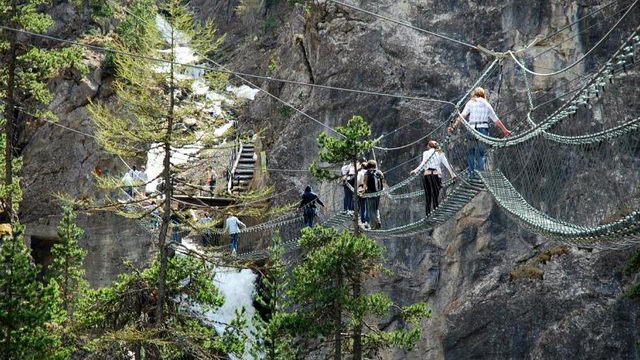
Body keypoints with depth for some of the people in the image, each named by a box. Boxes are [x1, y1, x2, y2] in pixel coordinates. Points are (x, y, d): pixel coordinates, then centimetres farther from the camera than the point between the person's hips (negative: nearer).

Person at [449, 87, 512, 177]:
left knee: (470, 152, 12)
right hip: (483, 129, 1)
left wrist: (454, 126, -8)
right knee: (482, 154, 2)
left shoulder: (470, 103, 10)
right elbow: (496, 120, 17)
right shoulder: (487, 105, 15)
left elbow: (462, 116, -4)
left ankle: (471, 174, 6)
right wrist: (505, 131, 24)